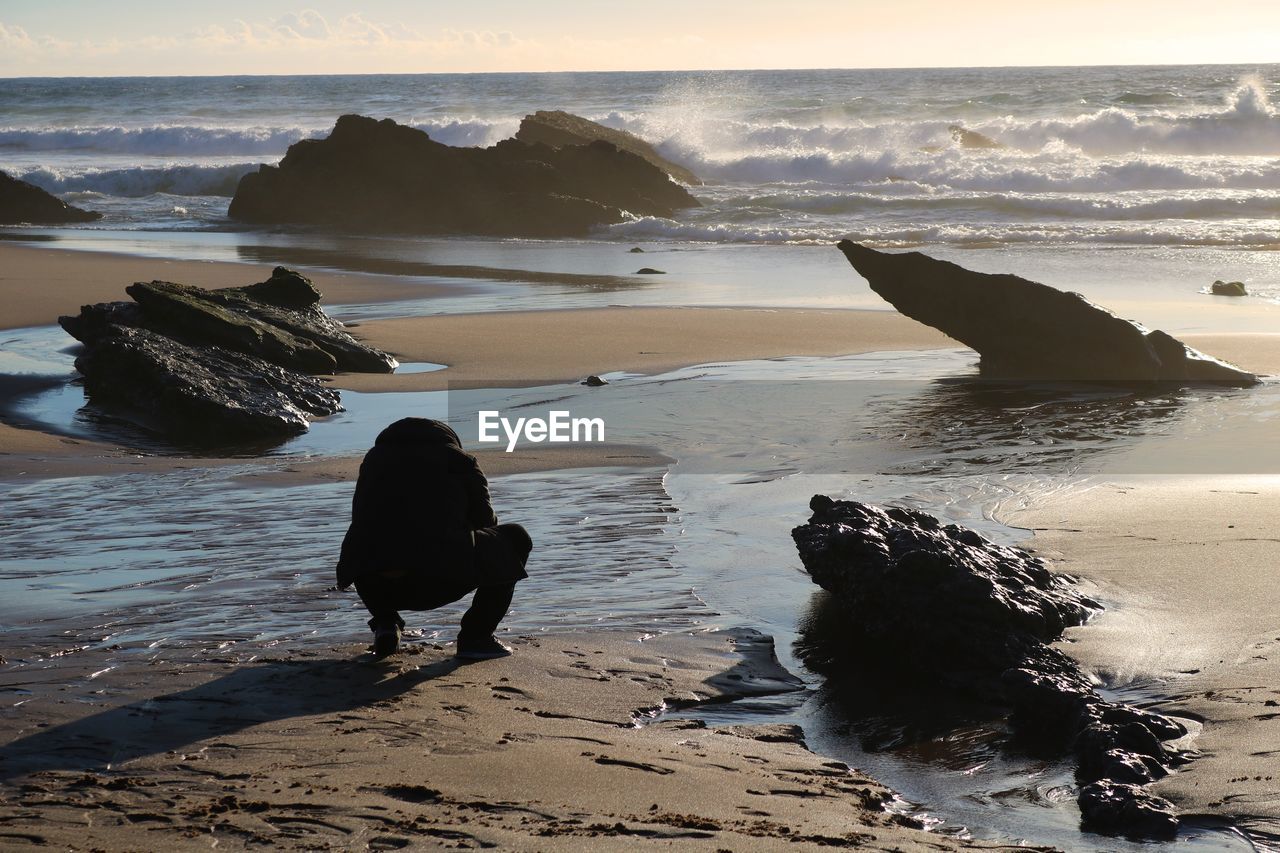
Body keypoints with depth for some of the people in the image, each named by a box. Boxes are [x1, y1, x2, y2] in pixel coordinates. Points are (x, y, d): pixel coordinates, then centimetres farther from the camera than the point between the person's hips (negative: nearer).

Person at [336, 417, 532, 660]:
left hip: (375, 586, 4)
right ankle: (476, 637, 11)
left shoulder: (373, 461, 28)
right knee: (516, 538, 18)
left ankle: (385, 623, 17)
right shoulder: (460, 462, 19)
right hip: (442, 583, -4)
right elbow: (484, 521, 25)